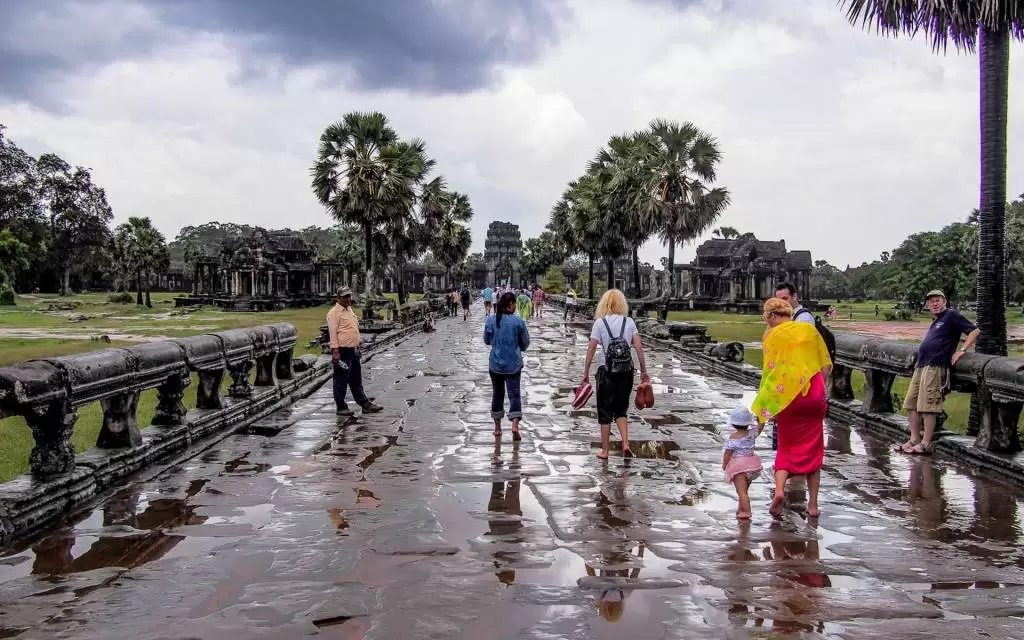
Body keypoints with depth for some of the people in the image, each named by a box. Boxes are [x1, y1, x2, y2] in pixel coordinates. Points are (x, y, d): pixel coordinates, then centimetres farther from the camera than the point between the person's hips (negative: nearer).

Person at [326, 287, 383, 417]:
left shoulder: (350, 310, 18)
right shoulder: (334, 312, -10)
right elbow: (333, 333, -16)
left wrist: (357, 347, 23)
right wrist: (335, 351, -22)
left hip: (354, 350, 9)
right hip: (342, 351, -9)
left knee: (356, 380, 15)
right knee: (341, 380, 0)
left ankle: (365, 404, 20)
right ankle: (341, 407, 7)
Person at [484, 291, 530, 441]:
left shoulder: (490, 320, -6)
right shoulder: (518, 321, -10)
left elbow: (487, 341, 6)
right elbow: (525, 343, -1)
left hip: (495, 364, 2)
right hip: (514, 364, -2)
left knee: (497, 393, 15)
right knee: (514, 393, 3)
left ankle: (497, 427, 22)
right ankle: (515, 424, -15)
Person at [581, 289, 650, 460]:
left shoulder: (600, 322, -5)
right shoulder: (629, 322, 2)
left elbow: (591, 349, -7)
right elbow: (639, 347, -2)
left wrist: (586, 373, -1)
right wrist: (644, 371, 4)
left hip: (607, 372, -3)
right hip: (626, 371, 3)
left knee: (605, 412, 9)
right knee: (621, 410, 17)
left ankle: (605, 451, 16)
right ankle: (625, 444, 0)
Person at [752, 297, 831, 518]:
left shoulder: (772, 335, -1)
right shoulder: (809, 329, 7)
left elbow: (769, 371, -8)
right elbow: (826, 366, 5)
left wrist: (763, 408, -4)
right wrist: (817, 388, 13)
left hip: (786, 397, -2)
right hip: (813, 395, 2)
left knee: (786, 448, 13)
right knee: (812, 449, 12)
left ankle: (779, 489, -10)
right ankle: (813, 504, 12)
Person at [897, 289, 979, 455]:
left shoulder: (952, 315, 0)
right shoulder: (935, 321, 24)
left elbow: (974, 331, -6)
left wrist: (962, 350, -13)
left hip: (935, 367, -9)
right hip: (921, 366, 9)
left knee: (927, 406, -11)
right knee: (910, 403, 7)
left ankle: (926, 444, -7)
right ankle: (914, 439, 13)